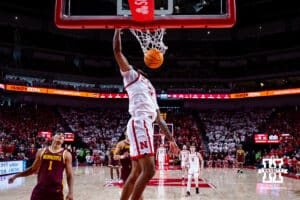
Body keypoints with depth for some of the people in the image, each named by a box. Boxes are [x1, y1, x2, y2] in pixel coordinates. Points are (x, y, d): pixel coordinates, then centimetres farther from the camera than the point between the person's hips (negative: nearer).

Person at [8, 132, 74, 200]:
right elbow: (33, 169, 17)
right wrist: (15, 176, 13)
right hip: (40, 189, 2)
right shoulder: (41, 151, 7)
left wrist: (70, 192, -11)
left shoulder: (66, 154, 0)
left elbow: (69, 175, -1)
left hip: (56, 191, -2)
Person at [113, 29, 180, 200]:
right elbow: (117, 51, 0)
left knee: (136, 173, 8)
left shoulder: (151, 89, 33)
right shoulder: (131, 75, 12)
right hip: (139, 124, -9)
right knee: (148, 170, -18)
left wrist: (171, 139, 23)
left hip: (146, 126, 9)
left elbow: (159, 118, 29)